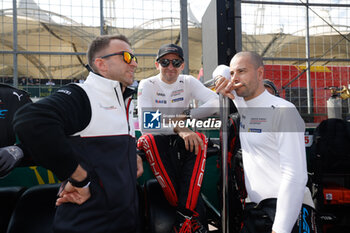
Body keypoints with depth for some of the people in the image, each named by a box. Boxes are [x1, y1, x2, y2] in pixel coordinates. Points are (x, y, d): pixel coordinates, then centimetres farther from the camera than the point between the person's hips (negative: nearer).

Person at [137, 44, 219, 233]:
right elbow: (145, 124, -20)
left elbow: (216, 102, -14)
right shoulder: (147, 85, -6)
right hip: (158, 141, -1)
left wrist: (186, 116, -24)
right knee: (148, 139, -34)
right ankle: (194, 212, -31)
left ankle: (185, 215, -32)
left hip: (182, 139, 2)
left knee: (200, 139, -29)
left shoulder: (188, 82, 2)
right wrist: (177, 128, -35)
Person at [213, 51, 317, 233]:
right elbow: (220, 69, 25)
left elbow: (295, 175, -19)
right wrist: (223, 82, 2)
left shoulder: (282, 110, -13)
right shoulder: (242, 106, 8)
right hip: (252, 209, 6)